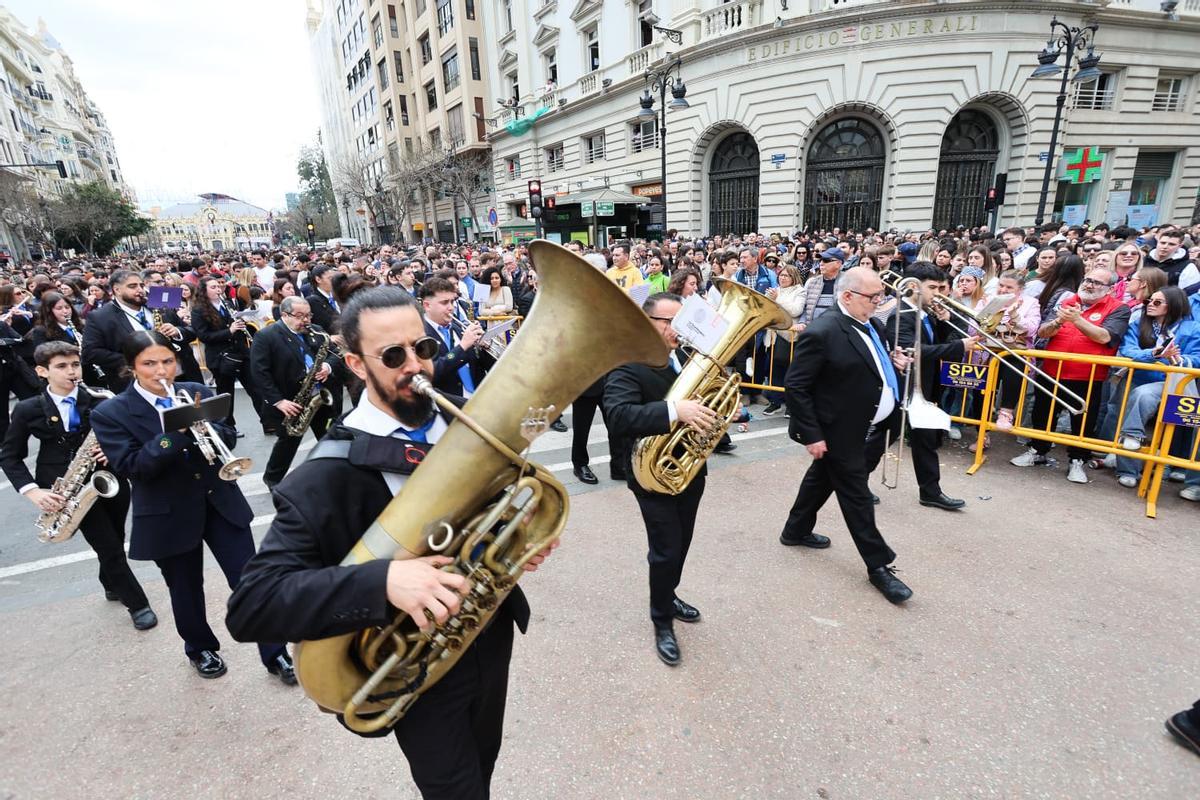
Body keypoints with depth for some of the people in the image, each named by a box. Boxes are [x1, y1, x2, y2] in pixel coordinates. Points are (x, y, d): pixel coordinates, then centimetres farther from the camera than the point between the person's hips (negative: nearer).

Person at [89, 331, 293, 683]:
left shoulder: (197, 392, 1)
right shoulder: (110, 413, -7)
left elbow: (227, 438, -1)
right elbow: (131, 467, -17)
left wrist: (204, 427, -22)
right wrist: (176, 430, -27)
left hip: (221, 501, 2)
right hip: (169, 515, -1)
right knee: (185, 590, 17)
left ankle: (274, 653, 18)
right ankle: (200, 648, 43)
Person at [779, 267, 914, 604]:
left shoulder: (873, 325, 5)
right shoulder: (822, 333, -23)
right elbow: (795, 386, -22)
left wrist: (893, 363, -1)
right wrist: (811, 434, -22)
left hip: (870, 427, 9)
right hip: (841, 432, -9)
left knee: (822, 478, 23)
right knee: (857, 497, 5)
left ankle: (796, 531, 43)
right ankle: (878, 566, 20)